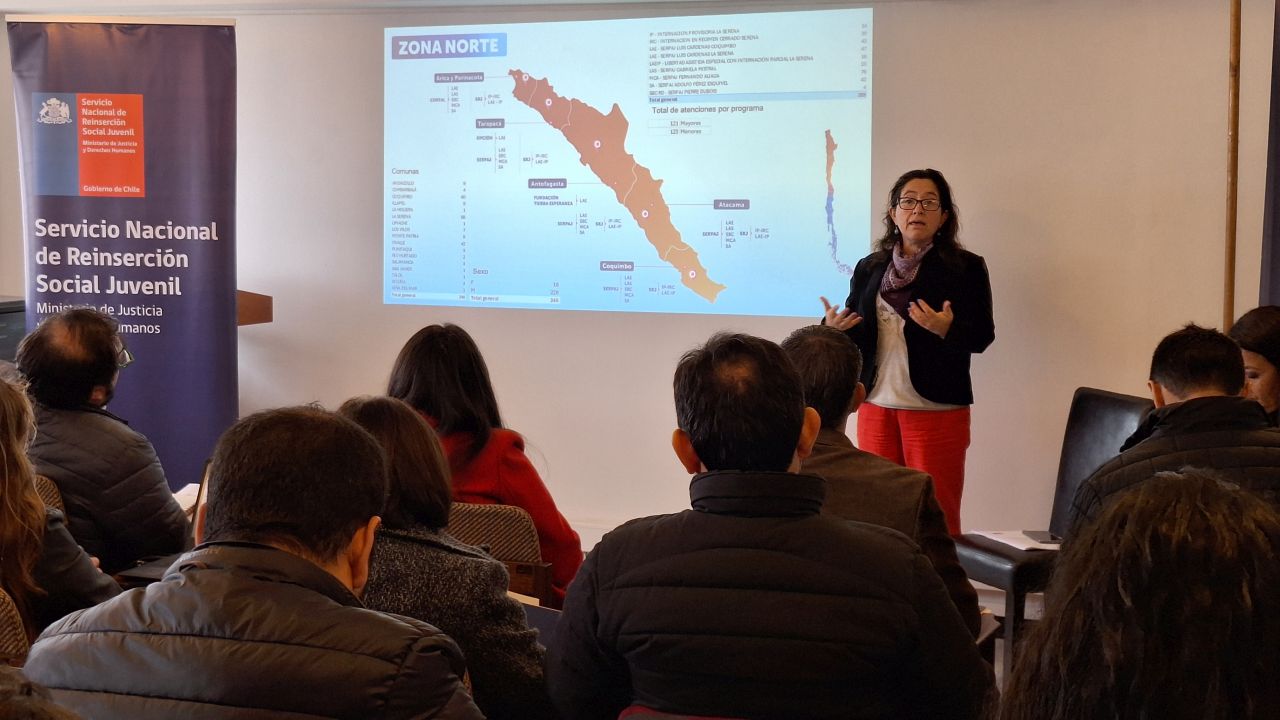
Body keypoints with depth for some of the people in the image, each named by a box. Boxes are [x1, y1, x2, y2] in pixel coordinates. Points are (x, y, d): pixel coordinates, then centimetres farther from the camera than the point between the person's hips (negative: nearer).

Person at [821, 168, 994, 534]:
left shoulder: (966, 267, -3)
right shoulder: (869, 268, 10)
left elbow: (982, 336, -8)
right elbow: (856, 334, 15)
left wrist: (946, 329, -27)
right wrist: (834, 327, -8)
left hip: (937, 409, -4)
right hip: (876, 406, 4)